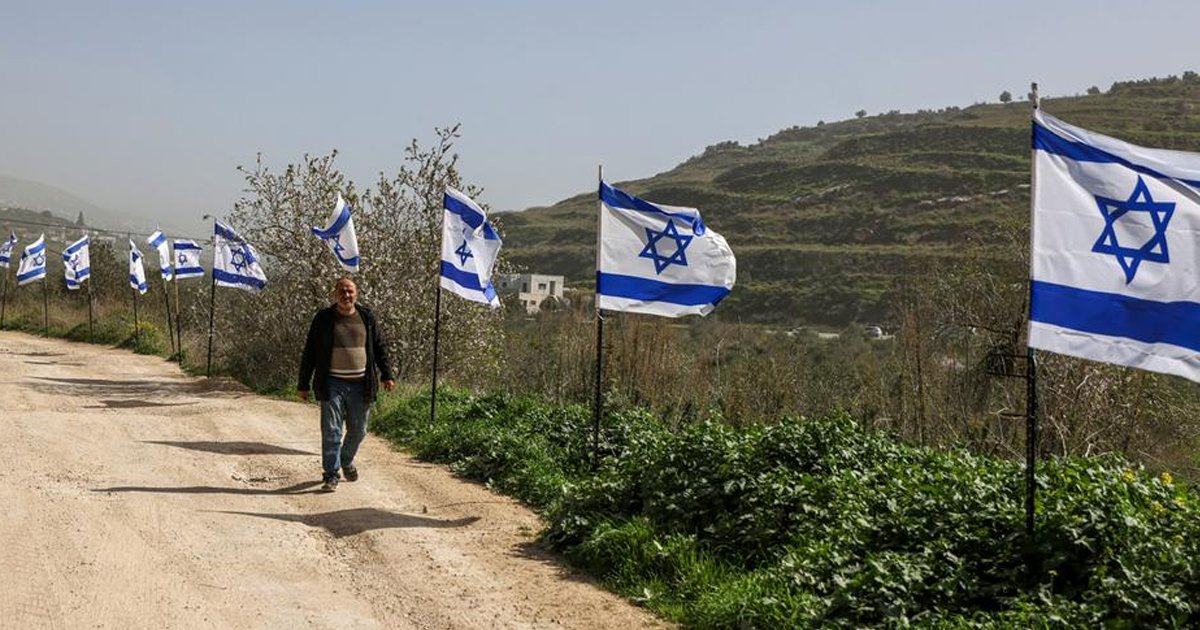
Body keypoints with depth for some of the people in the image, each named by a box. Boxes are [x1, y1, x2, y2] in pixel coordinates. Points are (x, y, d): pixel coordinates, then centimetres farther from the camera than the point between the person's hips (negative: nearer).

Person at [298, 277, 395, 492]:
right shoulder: (323, 318, 2)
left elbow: (378, 348, 15)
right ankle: (330, 475, 2)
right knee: (331, 431, -4)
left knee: (358, 430, 11)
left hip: (361, 385, 2)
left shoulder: (367, 317, 8)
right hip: (333, 385, -2)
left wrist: (386, 375, 7)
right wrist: (303, 384, 3)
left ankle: (347, 461, 37)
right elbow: (309, 353, 5)